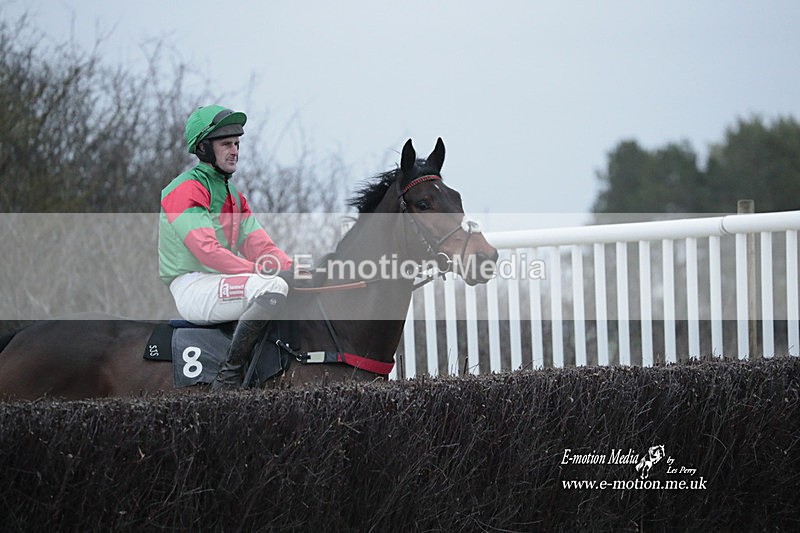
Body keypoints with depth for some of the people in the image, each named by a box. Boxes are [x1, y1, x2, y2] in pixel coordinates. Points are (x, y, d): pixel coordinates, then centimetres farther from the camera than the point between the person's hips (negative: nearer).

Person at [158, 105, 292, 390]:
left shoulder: (234, 195, 21)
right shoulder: (185, 189, -9)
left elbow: (259, 246, 12)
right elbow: (206, 250, -21)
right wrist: (260, 271, -27)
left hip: (223, 280, 10)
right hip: (192, 288, -10)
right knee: (273, 289, -30)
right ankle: (229, 376, -27)